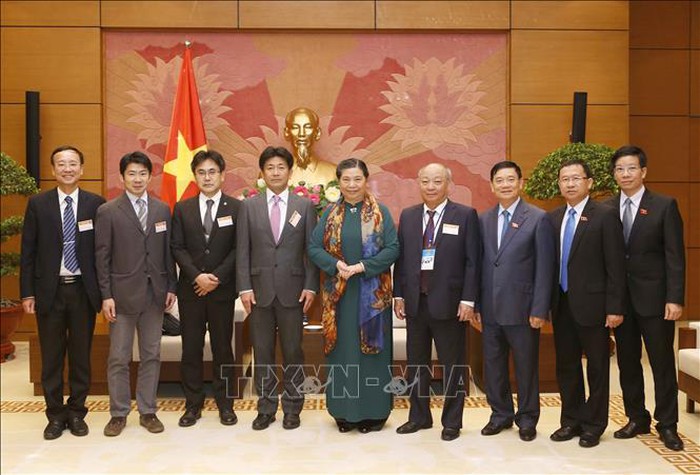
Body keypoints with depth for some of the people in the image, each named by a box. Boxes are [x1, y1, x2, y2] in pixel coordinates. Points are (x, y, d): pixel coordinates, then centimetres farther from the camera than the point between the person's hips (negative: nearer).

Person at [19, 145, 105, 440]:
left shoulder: (96, 204, 0)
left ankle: (77, 413, 23)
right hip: (49, 291, 0)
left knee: (81, 355, 9)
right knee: (51, 358, 9)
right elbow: (28, 252, 2)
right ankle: (56, 415, 22)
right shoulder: (38, 204, 2)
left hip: (84, 291, 0)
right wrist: (27, 292, -2)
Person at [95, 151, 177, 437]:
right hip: (123, 294, -3)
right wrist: (106, 296, -9)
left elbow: (168, 251, 9)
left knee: (151, 355, 10)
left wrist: (171, 287, 3)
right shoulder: (108, 212, -2)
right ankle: (118, 414, 18)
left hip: (155, 294, 3)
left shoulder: (162, 210, 7)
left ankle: (147, 411, 21)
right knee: (118, 358, 4)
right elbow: (102, 257, -4)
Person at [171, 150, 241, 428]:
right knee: (191, 349, 7)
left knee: (222, 348, 7)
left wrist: (217, 277, -13)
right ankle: (193, 405, 18)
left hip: (222, 289, -1)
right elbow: (177, 248, 1)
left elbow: (239, 249, -4)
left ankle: (225, 404, 18)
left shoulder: (236, 208, 1)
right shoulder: (182, 209, 7)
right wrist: (197, 276, -13)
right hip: (190, 289, 2)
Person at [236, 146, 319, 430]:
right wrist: (244, 287, -5)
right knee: (262, 352, 8)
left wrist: (311, 286, -5)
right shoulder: (249, 206, 6)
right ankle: (266, 408, 21)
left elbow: (311, 249, 3)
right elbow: (242, 250, 3)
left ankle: (292, 408, 20)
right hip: (260, 290, 1)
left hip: (292, 290, -1)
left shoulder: (305, 206, 4)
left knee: (293, 352, 6)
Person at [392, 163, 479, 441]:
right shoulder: (408, 216, 9)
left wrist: (468, 300, -10)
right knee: (416, 364, 13)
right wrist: (398, 295, 4)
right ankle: (419, 416, 29)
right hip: (415, 302, 4)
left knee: (452, 366, 7)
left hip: (449, 303, -4)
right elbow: (400, 258, 10)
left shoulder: (465, 215, -2)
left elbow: (472, 261, -5)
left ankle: (452, 422, 21)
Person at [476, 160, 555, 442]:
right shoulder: (483, 220, 8)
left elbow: (545, 268, -8)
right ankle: (501, 414, 29)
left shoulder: (538, 219, -5)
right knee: (493, 365, 12)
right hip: (490, 309, 4)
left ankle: (527, 419, 25)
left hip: (522, 308, -4)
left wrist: (539, 310, -12)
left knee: (526, 366, 8)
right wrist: (476, 304, 5)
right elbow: (479, 264, 8)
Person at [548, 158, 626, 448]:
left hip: (591, 304, -5)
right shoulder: (553, 217, 9)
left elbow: (615, 265, -10)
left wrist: (615, 307, -13)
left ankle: (594, 425, 20)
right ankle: (571, 421, 26)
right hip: (561, 303, 5)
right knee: (566, 365, 13)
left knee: (597, 367, 7)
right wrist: (548, 301, 4)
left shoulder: (605, 216, -7)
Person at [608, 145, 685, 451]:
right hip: (619, 298, 3)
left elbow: (675, 256, -6)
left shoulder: (664, 206, -3)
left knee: (662, 363, 5)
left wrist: (675, 299, -13)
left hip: (653, 298, -3)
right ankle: (637, 419, 24)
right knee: (627, 363, 10)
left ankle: (667, 425, 17)